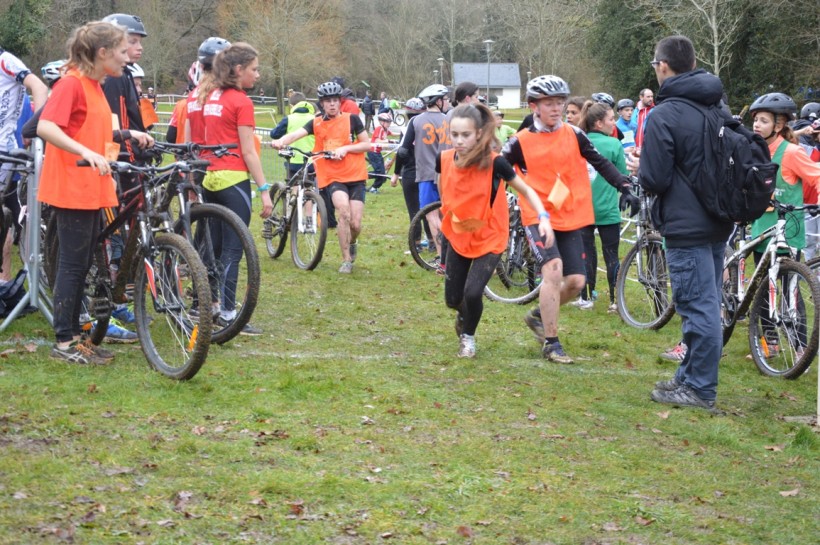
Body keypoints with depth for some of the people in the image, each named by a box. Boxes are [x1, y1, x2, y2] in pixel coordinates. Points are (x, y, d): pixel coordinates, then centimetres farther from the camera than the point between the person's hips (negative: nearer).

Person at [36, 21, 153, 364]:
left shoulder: (95, 86, 14)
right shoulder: (71, 83, -14)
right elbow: (45, 127, -25)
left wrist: (129, 134, 13)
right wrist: (88, 153, -34)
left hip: (91, 189, 9)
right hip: (71, 188, -9)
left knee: (83, 264, 12)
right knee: (73, 264, -5)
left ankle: (74, 334, 19)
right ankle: (63, 342, 0)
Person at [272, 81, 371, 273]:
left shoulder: (351, 119, 3)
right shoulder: (316, 123, 4)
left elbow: (366, 144, 3)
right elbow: (296, 134, -12)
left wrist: (345, 148, -13)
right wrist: (281, 141, -33)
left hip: (355, 177, 0)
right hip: (333, 178, 0)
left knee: (355, 223, -5)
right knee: (343, 211, -27)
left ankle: (352, 243, 33)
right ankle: (346, 260, -15)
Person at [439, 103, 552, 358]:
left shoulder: (494, 163, -24)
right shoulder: (444, 159, -13)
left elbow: (526, 190, -12)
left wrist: (543, 216, -25)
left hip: (489, 239, -4)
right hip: (459, 237, 4)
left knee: (473, 292, -19)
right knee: (452, 299, 8)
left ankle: (468, 336, 12)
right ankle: (463, 315, 47)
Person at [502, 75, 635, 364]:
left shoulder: (573, 135, 3)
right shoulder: (520, 143, -5)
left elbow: (600, 163, 8)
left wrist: (625, 188, 0)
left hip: (569, 218, 4)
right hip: (538, 217, -4)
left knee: (576, 281, -1)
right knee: (553, 269, -24)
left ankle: (538, 315, 28)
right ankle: (551, 343, -13)